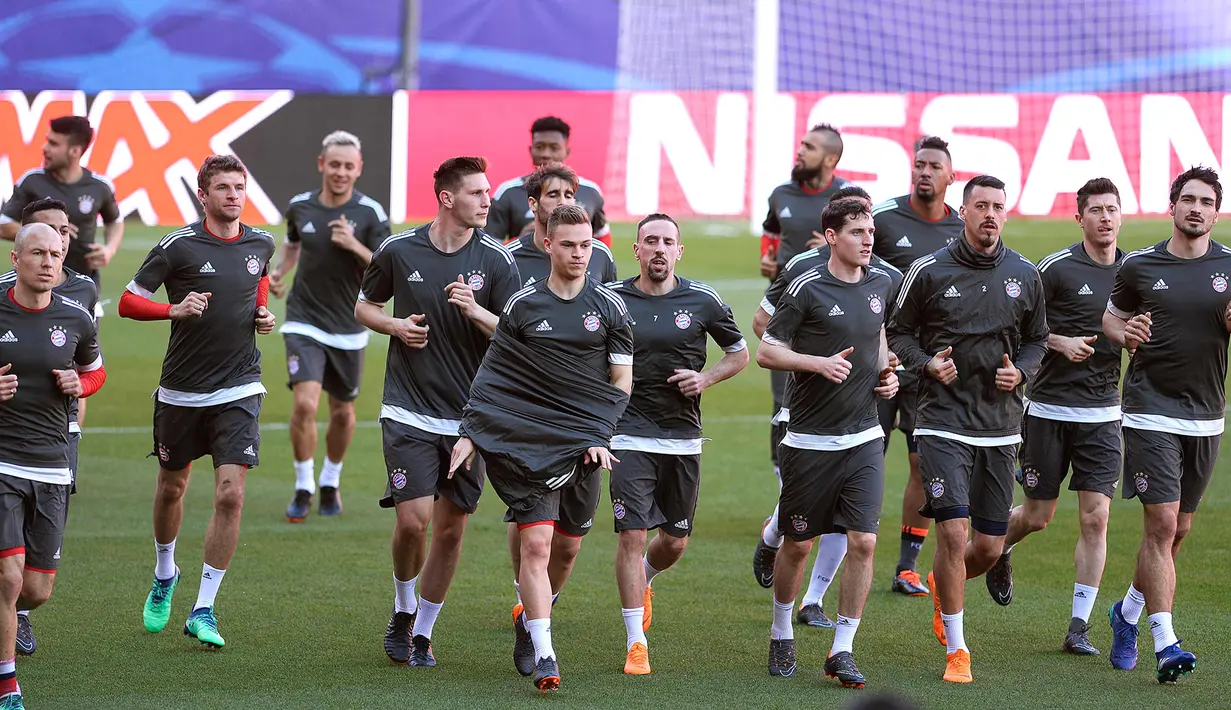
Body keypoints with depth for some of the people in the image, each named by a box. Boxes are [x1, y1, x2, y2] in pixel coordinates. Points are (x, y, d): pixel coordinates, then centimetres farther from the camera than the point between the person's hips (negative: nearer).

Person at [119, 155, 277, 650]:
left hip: (238, 391, 1)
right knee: (171, 487, 16)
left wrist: (262, 314, 6)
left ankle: (204, 611, -6)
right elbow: (128, 302, -8)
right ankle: (164, 574, 45)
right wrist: (175, 309, -24)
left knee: (231, 493, -12)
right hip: (181, 391, -1)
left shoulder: (261, 243, 3)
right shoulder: (178, 246, -10)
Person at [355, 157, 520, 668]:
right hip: (410, 411, -1)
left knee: (451, 527, 3)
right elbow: (364, 305, 15)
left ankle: (423, 632, 19)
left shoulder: (496, 260, -2)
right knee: (414, 519, -12)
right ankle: (403, 610, 16)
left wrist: (476, 310, -20)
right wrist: (396, 326, -5)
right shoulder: (399, 251, -1)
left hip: (470, 414, 1)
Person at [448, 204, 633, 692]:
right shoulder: (523, 305, 4)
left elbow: (621, 382, 8)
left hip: (582, 442, 2)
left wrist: (599, 438, -4)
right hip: (525, 440, -2)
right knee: (536, 544, -13)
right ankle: (543, 654, -13)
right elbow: (492, 375, 9)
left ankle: (530, 621, 33)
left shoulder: (609, 307, 6)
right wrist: (470, 434, 2)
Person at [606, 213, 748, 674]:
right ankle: (636, 645, -4)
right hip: (630, 436, -2)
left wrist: (706, 378, -6)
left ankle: (641, 580, 46)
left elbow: (739, 353, 12)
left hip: (683, 438, 2)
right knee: (632, 534, -11)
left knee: (675, 541, 11)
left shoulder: (703, 301, 0)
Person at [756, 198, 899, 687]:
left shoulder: (880, 284, 8)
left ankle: (843, 650, 0)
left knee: (863, 542, -7)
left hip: (864, 439, 4)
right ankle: (782, 633, 30)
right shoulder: (807, 289, -10)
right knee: (798, 544, 7)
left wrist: (886, 372, 9)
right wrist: (820, 362, -21)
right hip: (811, 440, -4)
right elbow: (766, 352, -8)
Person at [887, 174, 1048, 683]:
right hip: (944, 424, -3)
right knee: (954, 534, -14)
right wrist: (927, 364, -12)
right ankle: (955, 651, -1)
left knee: (989, 547, 6)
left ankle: (941, 587, 41)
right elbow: (899, 332, 6)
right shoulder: (929, 272, -3)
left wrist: (1021, 371, -4)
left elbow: (1036, 339, 17)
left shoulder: (1025, 275, 6)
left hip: (1001, 426, 4)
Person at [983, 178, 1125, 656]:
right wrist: (1061, 342, -18)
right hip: (1049, 407, -3)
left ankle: (1079, 628, -2)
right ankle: (998, 552, 41)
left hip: (1102, 411, 3)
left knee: (1095, 517, -7)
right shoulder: (1056, 268, -7)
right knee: (1037, 516, 5)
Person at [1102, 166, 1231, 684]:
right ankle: (1165, 644, -13)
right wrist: (1126, 334, -7)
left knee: (1179, 529, 11)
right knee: (1162, 524, -13)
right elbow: (1111, 317, 15)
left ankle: (1128, 613, 33)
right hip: (1150, 412, -3)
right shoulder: (1140, 266, 1)